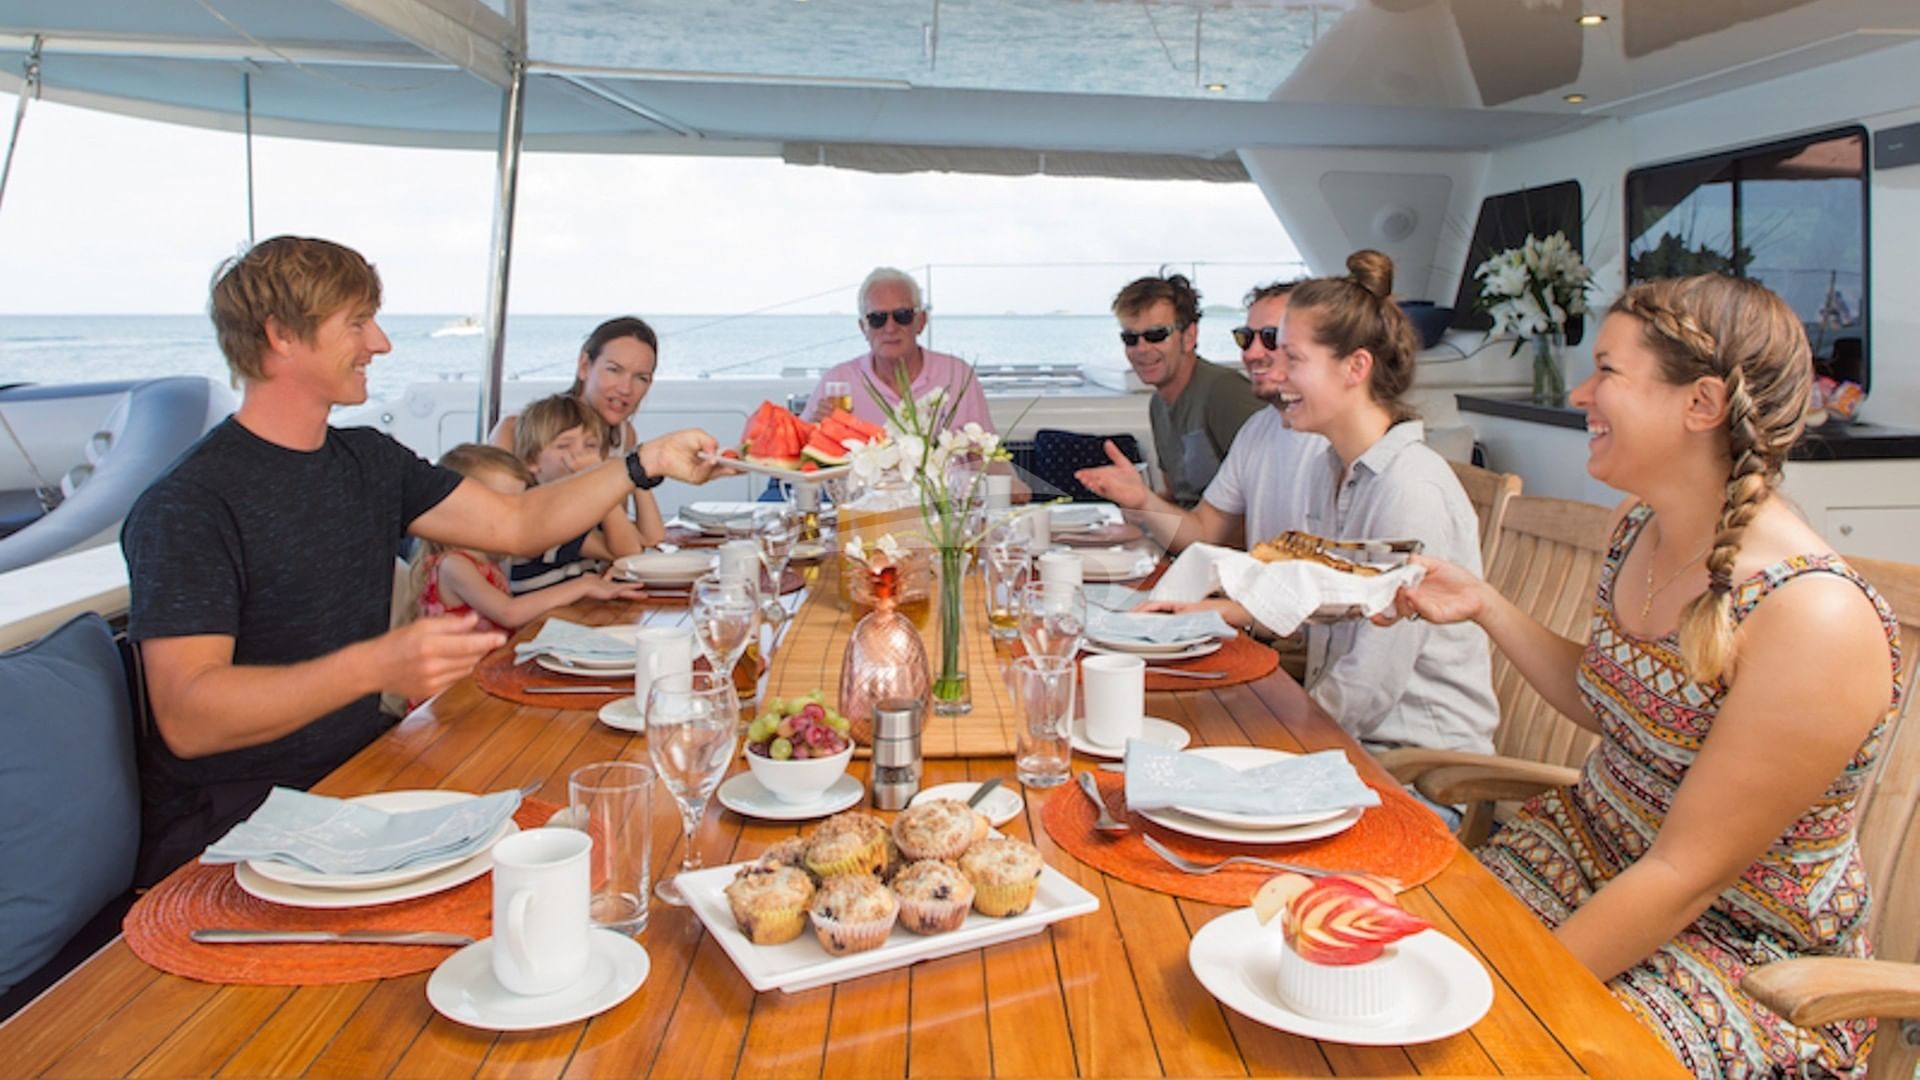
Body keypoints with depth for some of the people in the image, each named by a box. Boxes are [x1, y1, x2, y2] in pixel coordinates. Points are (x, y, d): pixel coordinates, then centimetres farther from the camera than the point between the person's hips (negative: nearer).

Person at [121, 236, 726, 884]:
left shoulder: (369, 461, 9)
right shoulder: (190, 505, -16)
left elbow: (517, 522, 11)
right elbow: (187, 719, -25)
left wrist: (647, 462, 1)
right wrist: (376, 665, -37)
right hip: (229, 827, -8)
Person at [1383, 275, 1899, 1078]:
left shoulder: (1815, 620, -27)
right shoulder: (1639, 528, -2)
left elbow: (1686, 875, -23)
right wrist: (1484, 608, 3)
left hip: (1746, 949, -7)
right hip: (1593, 846, 7)